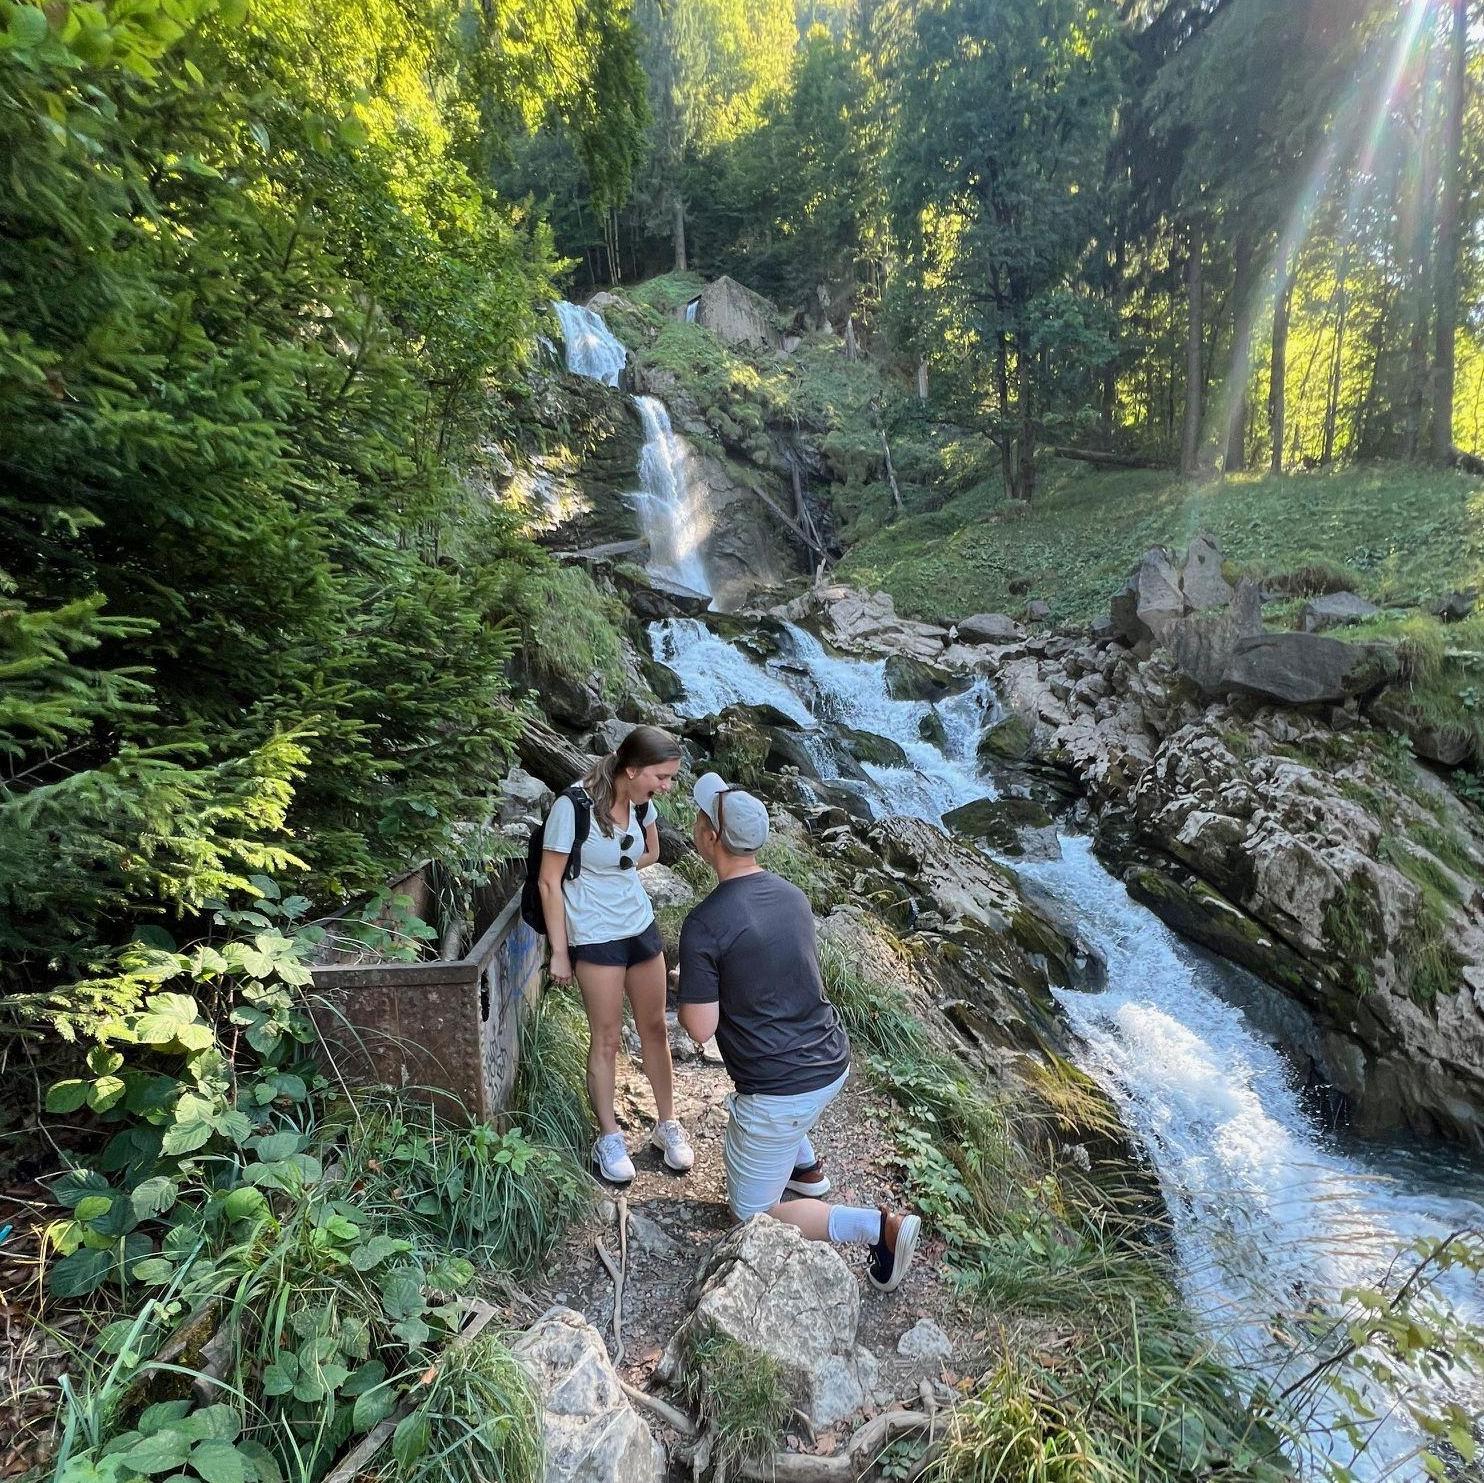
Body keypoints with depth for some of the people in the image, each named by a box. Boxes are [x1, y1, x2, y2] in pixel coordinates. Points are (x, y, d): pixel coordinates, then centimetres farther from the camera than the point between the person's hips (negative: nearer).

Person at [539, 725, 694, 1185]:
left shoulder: (640, 802, -4)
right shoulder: (573, 806, -22)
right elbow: (550, 882, -15)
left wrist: (616, 868, 0)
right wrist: (559, 952, -12)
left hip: (641, 927, 6)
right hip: (595, 938, -6)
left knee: (655, 1030, 13)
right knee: (606, 1040, 5)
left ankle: (667, 1125, 30)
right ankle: (609, 1138, 25)